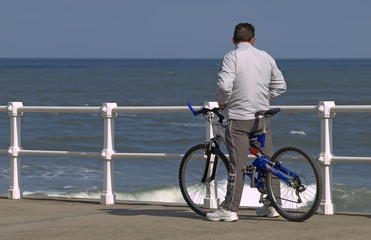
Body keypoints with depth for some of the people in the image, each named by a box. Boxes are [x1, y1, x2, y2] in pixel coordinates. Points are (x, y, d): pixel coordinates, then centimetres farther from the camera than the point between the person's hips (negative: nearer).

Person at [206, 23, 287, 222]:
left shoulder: (232, 57, -9)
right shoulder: (266, 57, 9)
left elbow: (224, 85, -20)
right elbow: (280, 86, 13)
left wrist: (222, 102, -2)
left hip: (238, 117, -5)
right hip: (262, 117, 5)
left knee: (237, 165, -5)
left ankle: (229, 209, -3)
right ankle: (272, 205, 19)